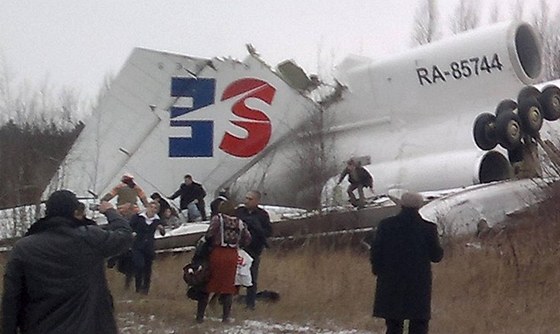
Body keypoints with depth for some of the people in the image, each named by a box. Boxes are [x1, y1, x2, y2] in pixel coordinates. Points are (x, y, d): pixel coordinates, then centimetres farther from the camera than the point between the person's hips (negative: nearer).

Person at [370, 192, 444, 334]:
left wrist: (378, 270, 15)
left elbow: (375, 254, -2)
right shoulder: (428, 228, -8)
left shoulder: (386, 225, -3)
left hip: (391, 284, 2)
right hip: (419, 284, -2)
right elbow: (436, 256, -1)